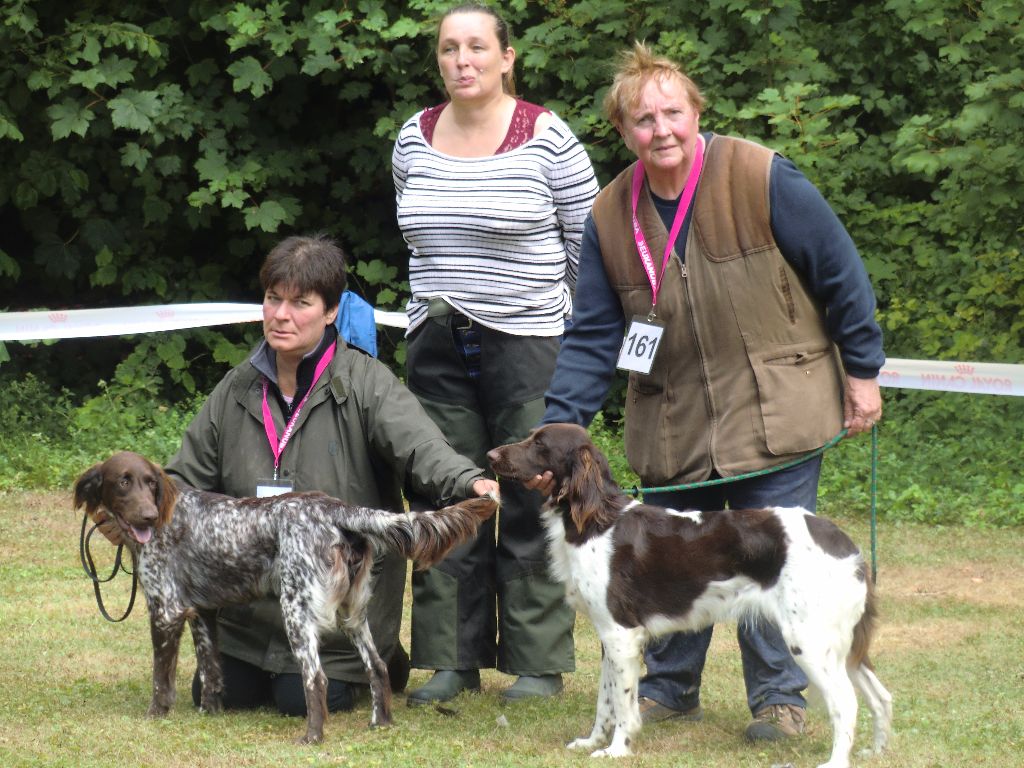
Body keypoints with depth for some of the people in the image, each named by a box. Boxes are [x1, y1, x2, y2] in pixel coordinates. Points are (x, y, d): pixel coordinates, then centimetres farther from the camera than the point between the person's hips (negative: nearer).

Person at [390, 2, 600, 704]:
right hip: (438, 345, 5)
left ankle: (540, 663, 4)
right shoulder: (415, 138, 7)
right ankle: (453, 659, 12)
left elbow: (590, 243, -1)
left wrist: (583, 339, -1)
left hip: (527, 339, -4)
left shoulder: (547, 138, -6)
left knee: (533, 504, -3)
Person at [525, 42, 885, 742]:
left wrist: (862, 370, -2)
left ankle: (780, 698, 9)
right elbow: (594, 337, 3)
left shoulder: (763, 179, -12)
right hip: (672, 429, 4)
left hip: (774, 415, -4)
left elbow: (841, 274, -4)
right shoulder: (611, 216, 0)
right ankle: (670, 689, 25)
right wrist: (557, 428, -7)